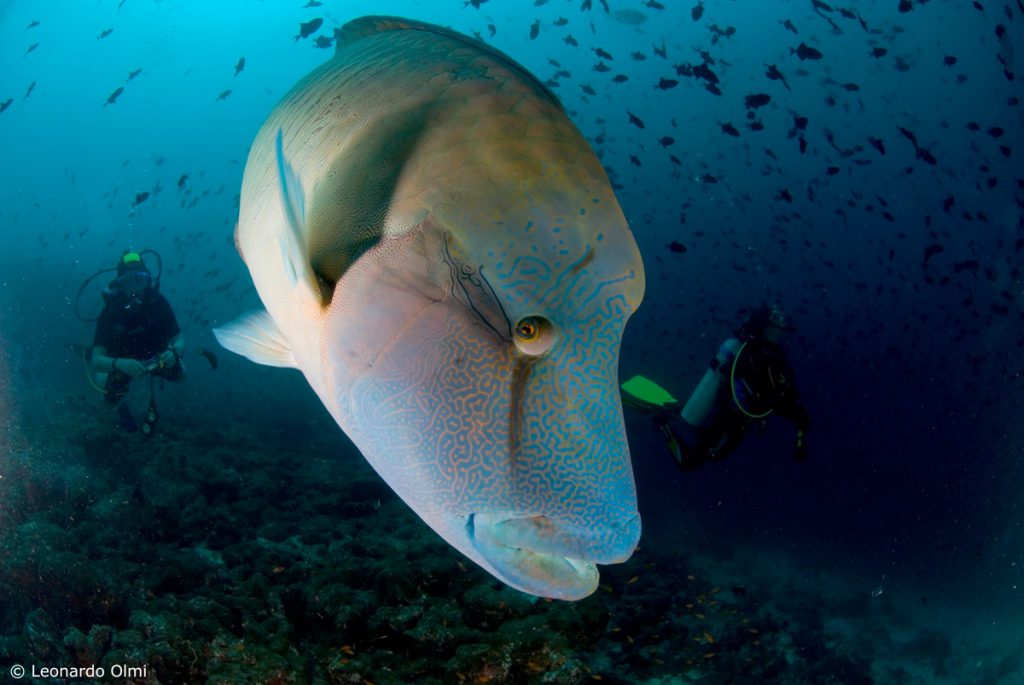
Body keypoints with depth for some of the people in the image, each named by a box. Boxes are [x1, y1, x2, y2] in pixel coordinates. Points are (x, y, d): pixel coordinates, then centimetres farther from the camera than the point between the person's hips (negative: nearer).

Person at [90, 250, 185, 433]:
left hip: (154, 356, 2)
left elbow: (179, 341, -21)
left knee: (178, 373, -19)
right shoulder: (110, 311, -31)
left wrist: (173, 353, -45)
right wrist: (120, 364, -56)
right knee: (104, 382, -26)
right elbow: (96, 361, -35)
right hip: (120, 361, -2)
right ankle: (119, 404, 12)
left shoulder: (158, 302, -26)